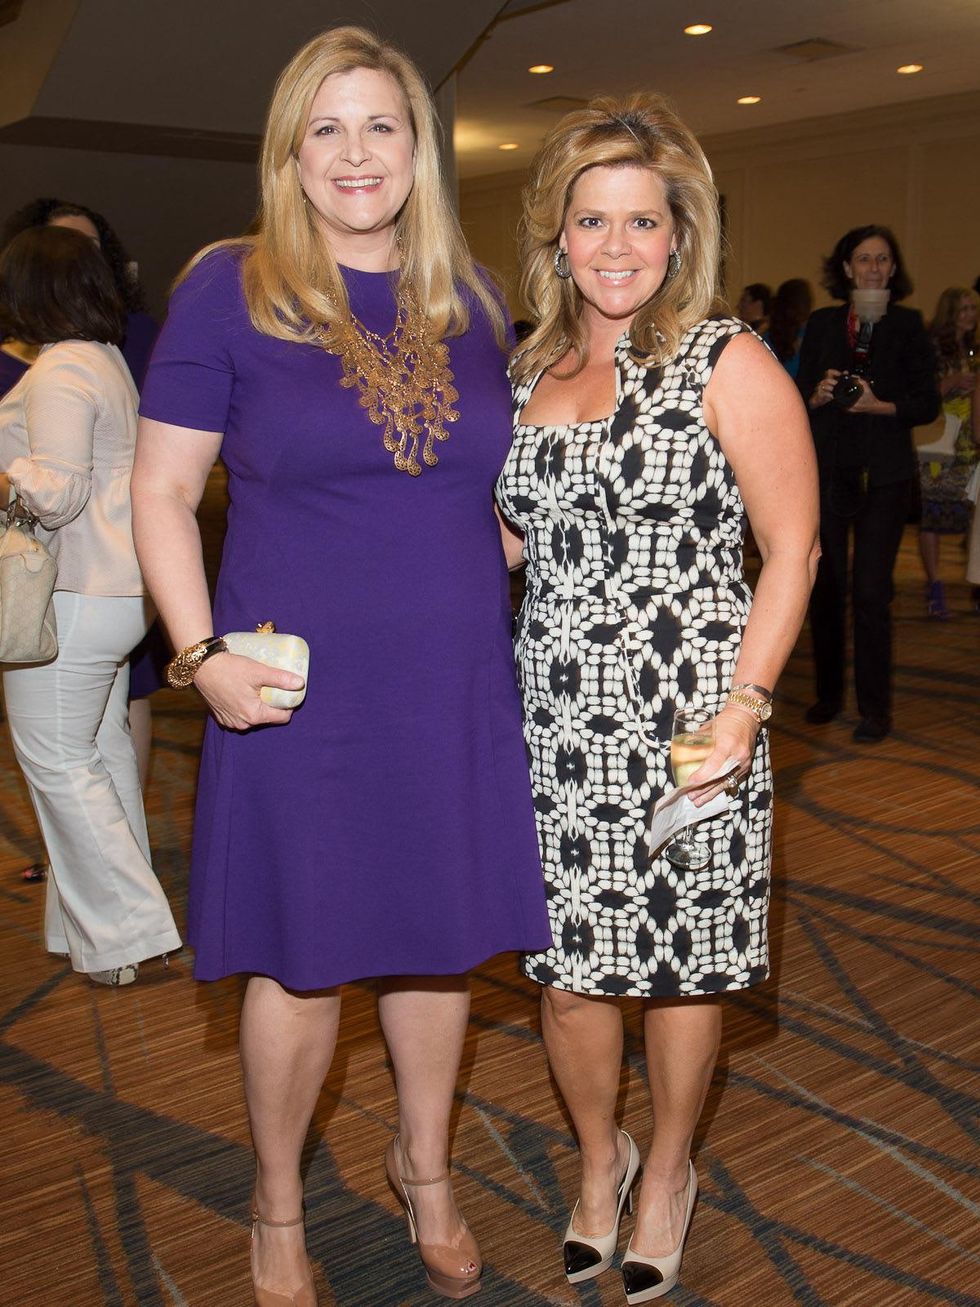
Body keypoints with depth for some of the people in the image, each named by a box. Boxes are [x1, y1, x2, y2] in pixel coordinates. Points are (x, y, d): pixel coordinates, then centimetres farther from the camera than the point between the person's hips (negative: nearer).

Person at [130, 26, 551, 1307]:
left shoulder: (468, 299, 7)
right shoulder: (229, 290, -5)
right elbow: (161, 491, -4)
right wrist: (202, 653, -15)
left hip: (458, 684, 4)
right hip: (302, 692, -4)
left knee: (442, 937, 17)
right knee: (301, 962, 8)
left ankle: (424, 1167, 43)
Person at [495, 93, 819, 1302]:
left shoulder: (727, 362, -5)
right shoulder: (528, 372, 10)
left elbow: (792, 547, -7)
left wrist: (742, 707, -15)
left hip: (685, 719, -4)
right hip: (553, 723, 4)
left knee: (679, 966, 9)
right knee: (566, 964, 10)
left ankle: (669, 1171, 36)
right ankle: (599, 1156, 38)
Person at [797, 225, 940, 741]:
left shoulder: (908, 325, 4)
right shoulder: (821, 324, 10)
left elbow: (928, 404, 0)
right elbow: (798, 398, 10)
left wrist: (881, 406, -15)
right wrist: (818, 396, -11)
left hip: (884, 473, -2)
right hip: (827, 468, 3)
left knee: (871, 592, -7)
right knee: (824, 587, 6)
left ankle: (875, 709, 3)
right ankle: (828, 693, 22)